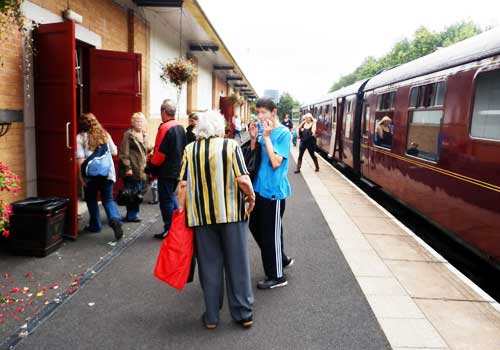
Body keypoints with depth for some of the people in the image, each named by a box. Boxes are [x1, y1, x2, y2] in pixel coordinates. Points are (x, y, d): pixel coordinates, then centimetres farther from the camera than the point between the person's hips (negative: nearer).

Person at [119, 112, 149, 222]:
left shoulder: (144, 135, 15)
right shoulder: (128, 134, -9)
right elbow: (123, 153, -14)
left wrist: (145, 166, 16)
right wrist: (127, 167, -17)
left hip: (141, 169, 8)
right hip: (132, 170, -7)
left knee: (138, 191, 11)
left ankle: (134, 213, 22)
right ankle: (132, 215, 9)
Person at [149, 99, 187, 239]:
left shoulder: (165, 128, -18)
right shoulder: (180, 127, 7)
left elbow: (160, 153, -21)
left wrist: (153, 165, -5)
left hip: (166, 171, -8)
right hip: (178, 169, 8)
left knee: (166, 200, 2)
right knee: (171, 196, 21)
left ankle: (169, 230, 9)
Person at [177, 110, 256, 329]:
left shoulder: (190, 150, 1)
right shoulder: (231, 146, -5)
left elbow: (183, 185, -2)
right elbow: (243, 180, -12)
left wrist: (182, 210, 6)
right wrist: (251, 197, 5)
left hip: (201, 216, 2)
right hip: (231, 214, -1)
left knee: (209, 265, 12)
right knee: (237, 264, 11)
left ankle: (211, 316, 21)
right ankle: (243, 314, 21)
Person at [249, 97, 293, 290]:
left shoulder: (283, 133, -14)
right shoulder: (263, 131, 7)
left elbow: (276, 162, -22)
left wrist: (267, 137, -21)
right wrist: (253, 138, -3)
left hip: (273, 190, -8)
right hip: (260, 187, 8)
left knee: (270, 233, 2)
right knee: (255, 227, 18)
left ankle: (277, 276, 19)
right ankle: (282, 259, 37)